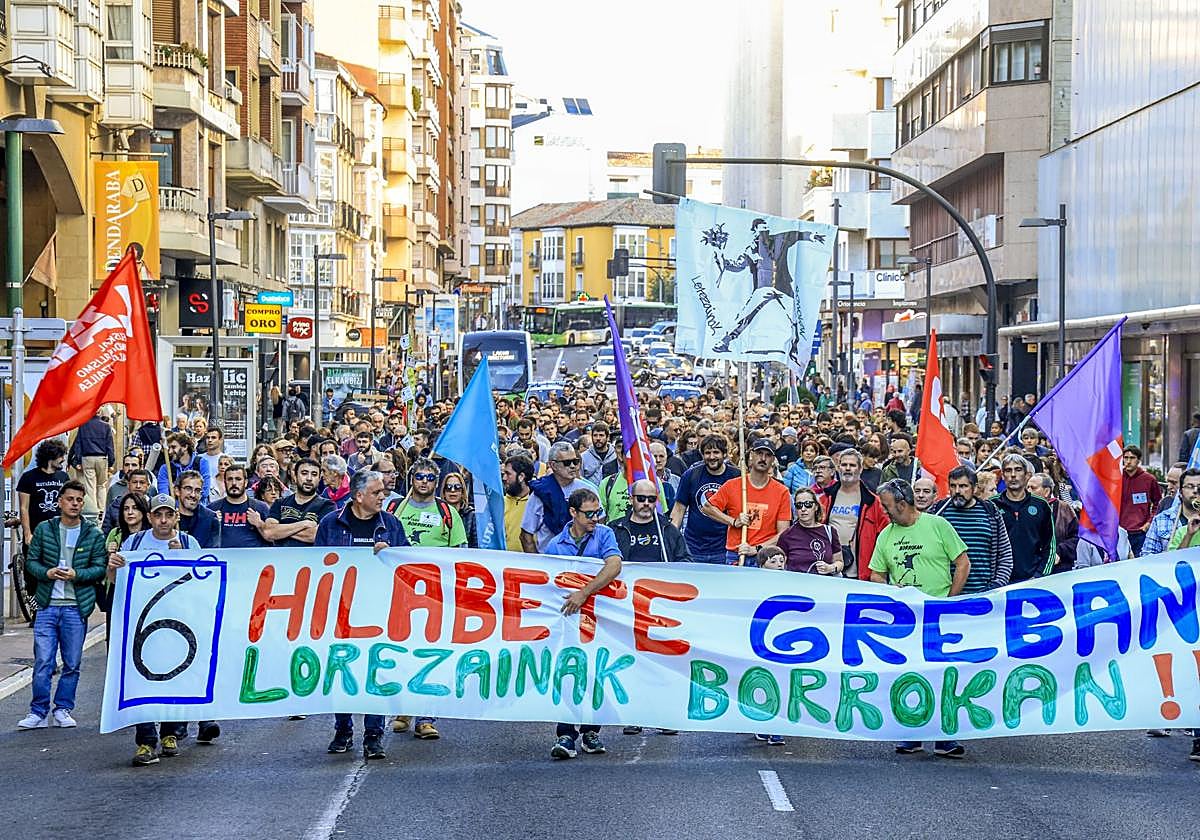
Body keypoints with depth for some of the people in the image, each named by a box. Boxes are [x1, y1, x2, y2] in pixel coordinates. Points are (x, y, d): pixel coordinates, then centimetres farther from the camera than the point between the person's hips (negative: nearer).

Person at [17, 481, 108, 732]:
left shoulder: (93, 535, 4)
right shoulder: (44, 529, 6)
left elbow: (100, 568, 1)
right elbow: (31, 560, 8)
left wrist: (76, 574, -15)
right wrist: (46, 572, -12)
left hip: (76, 607, 0)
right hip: (47, 606, 0)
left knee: (72, 664, 6)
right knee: (43, 662, -3)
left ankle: (63, 709, 18)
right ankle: (38, 713, 4)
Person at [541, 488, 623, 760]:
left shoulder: (604, 535, -3)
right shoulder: (555, 546, 1)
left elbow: (614, 566, -20)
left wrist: (585, 593, -26)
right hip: (566, 616, 0)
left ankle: (591, 732, 20)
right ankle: (565, 736, -8)